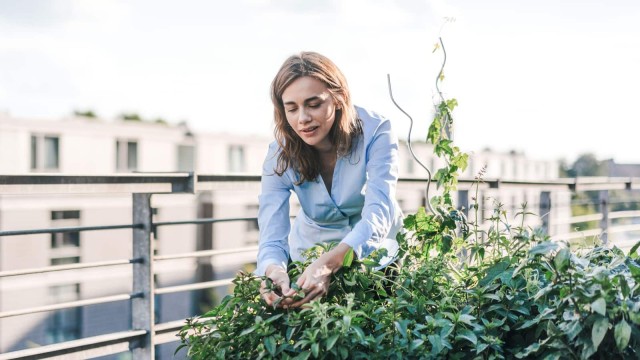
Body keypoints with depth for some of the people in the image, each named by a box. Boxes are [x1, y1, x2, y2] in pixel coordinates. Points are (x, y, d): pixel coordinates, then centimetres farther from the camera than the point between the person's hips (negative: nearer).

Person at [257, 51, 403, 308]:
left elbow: (378, 215, -34)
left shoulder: (375, 132, -24)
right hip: (312, 255, 2)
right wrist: (274, 271, -50)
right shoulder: (279, 156, -18)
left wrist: (330, 263, -52)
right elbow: (272, 237, -24)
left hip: (375, 248, -1)